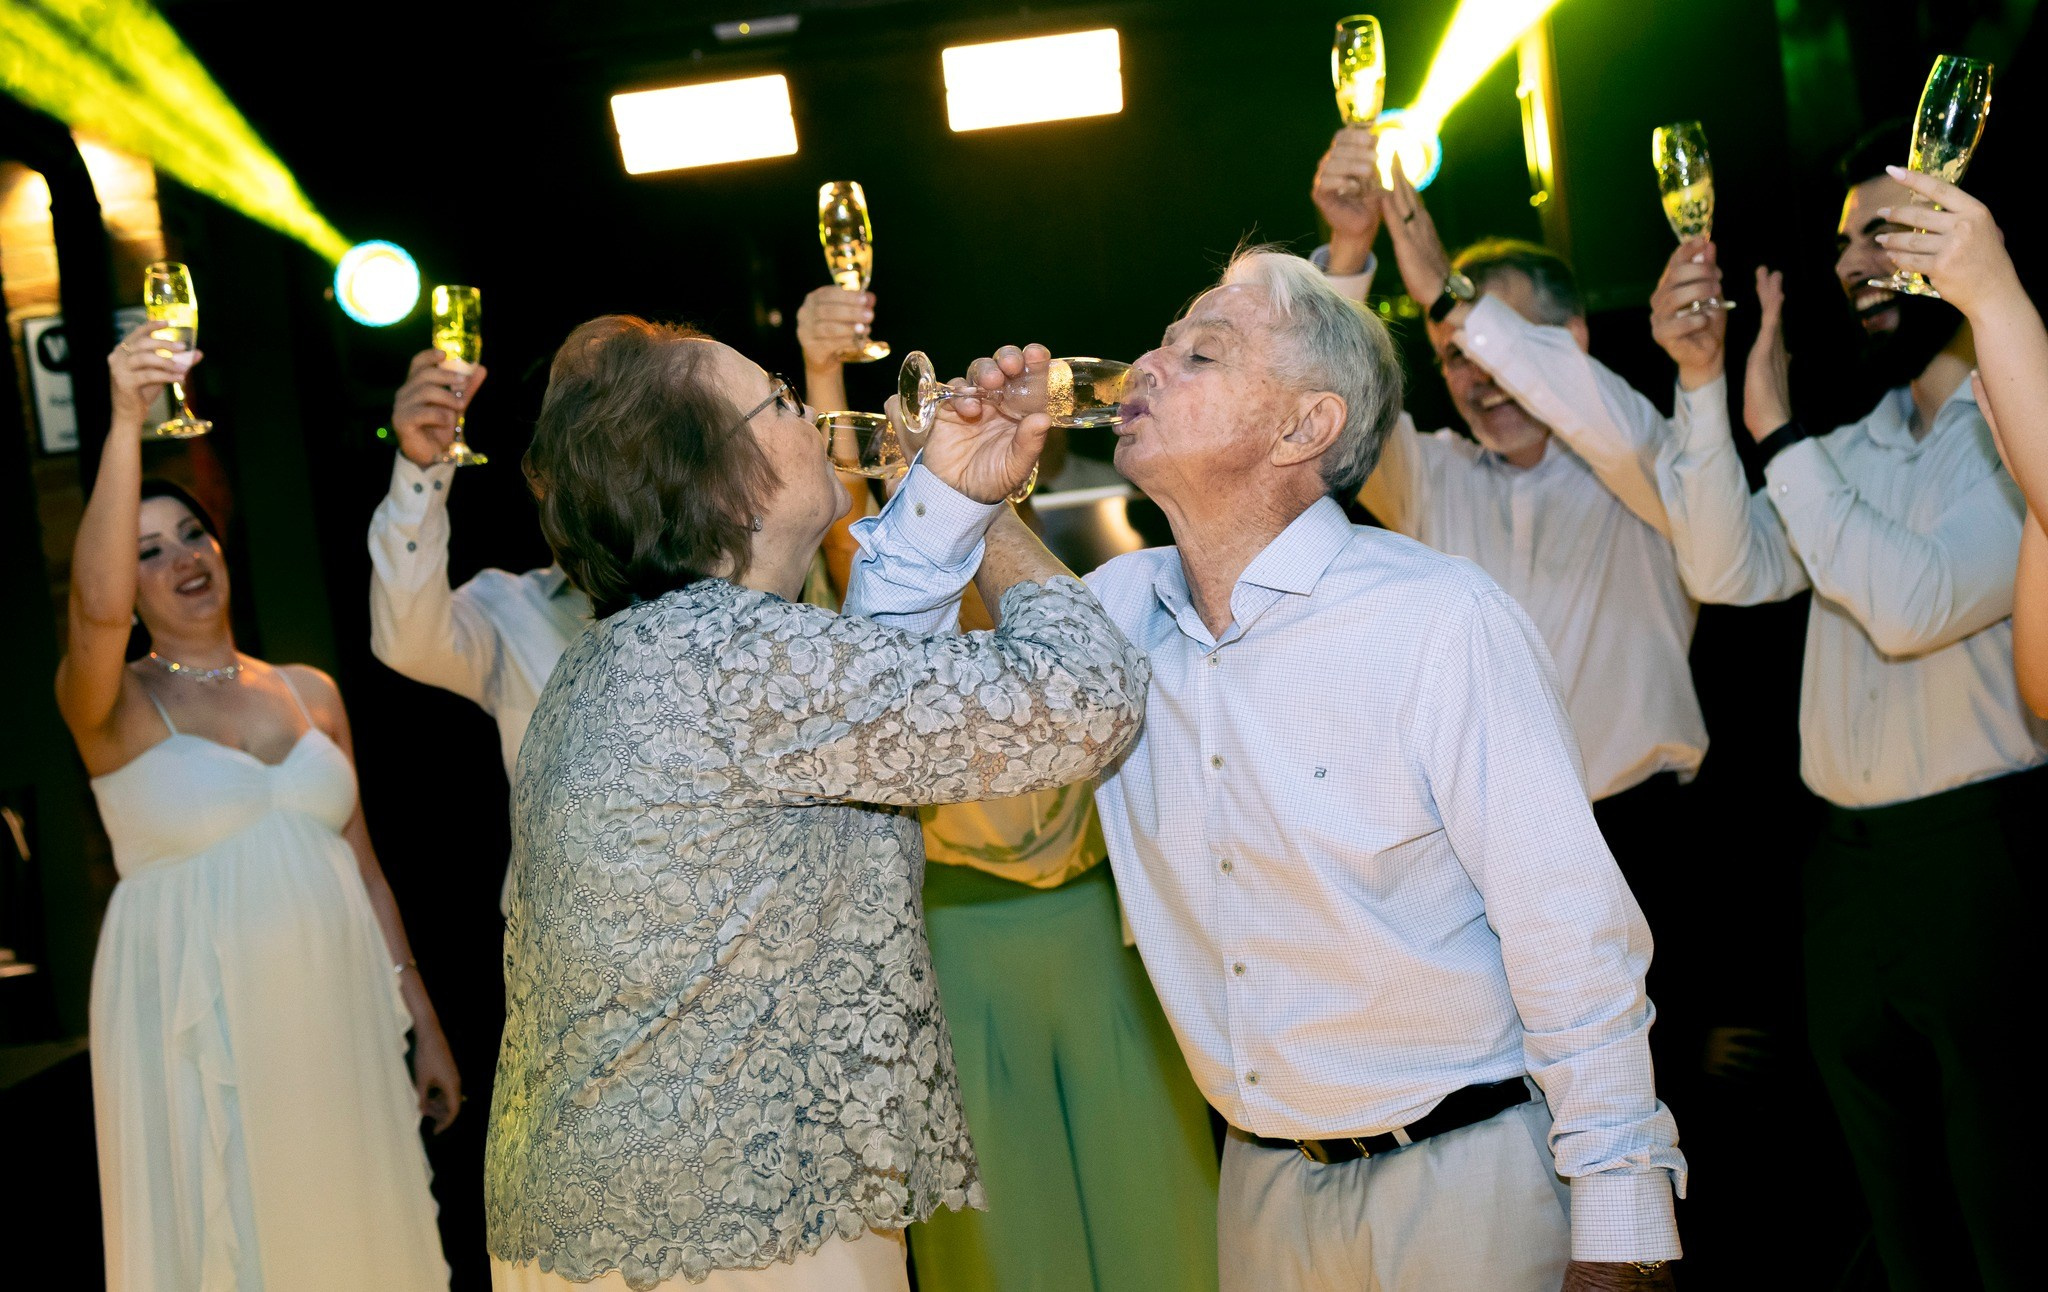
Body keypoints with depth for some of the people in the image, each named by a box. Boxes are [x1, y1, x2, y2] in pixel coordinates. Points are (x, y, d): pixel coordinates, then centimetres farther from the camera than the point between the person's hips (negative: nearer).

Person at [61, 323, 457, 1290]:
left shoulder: (310, 692, 10)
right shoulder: (113, 704, -3)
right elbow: (96, 607, -27)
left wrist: (424, 1020, 11)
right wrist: (126, 425, -32)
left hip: (335, 1019, 4)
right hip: (200, 1029, -4)